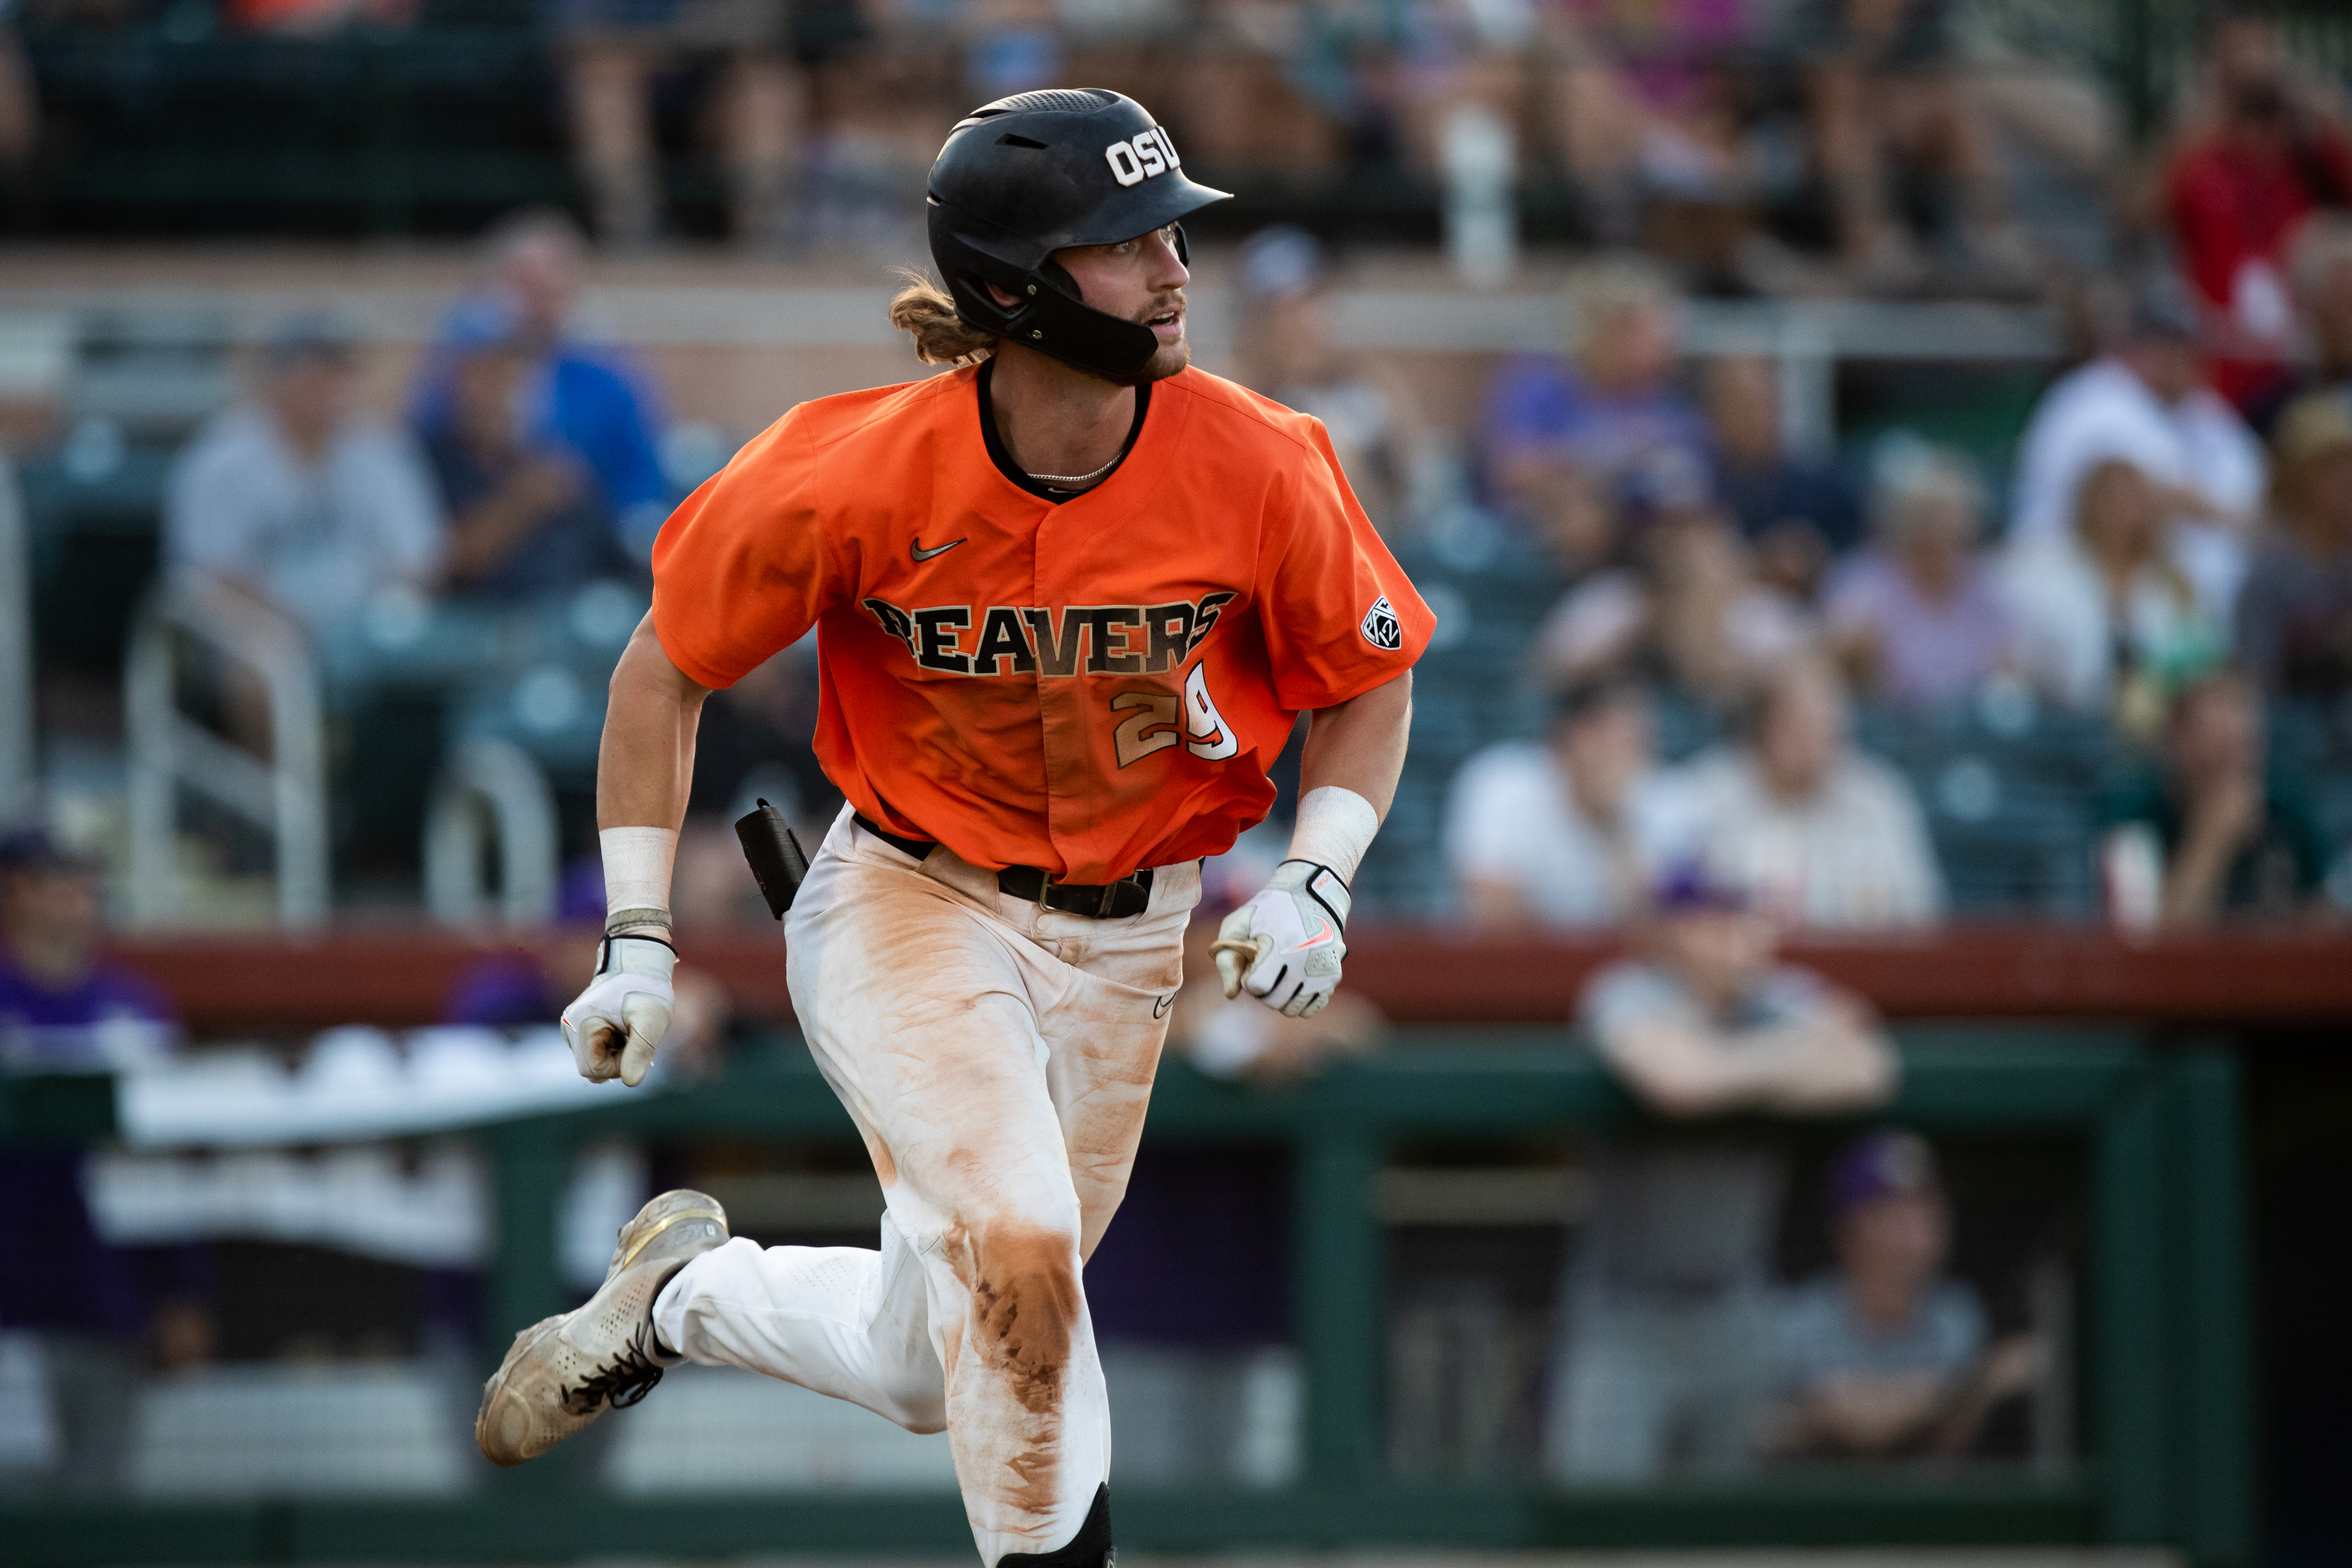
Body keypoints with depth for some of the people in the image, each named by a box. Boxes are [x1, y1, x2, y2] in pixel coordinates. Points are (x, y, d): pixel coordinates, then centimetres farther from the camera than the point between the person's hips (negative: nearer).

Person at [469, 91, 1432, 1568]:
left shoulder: (1260, 469, -17)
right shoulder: (857, 473, -22)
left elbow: (1371, 681, 1)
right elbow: (667, 669, -6)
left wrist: (1316, 885, -14)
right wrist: (638, 945, -8)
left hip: (1124, 947, 4)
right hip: (905, 907, -3)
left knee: (935, 1370, 12)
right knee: (1019, 1250, -29)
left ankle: (687, 1293, 40)